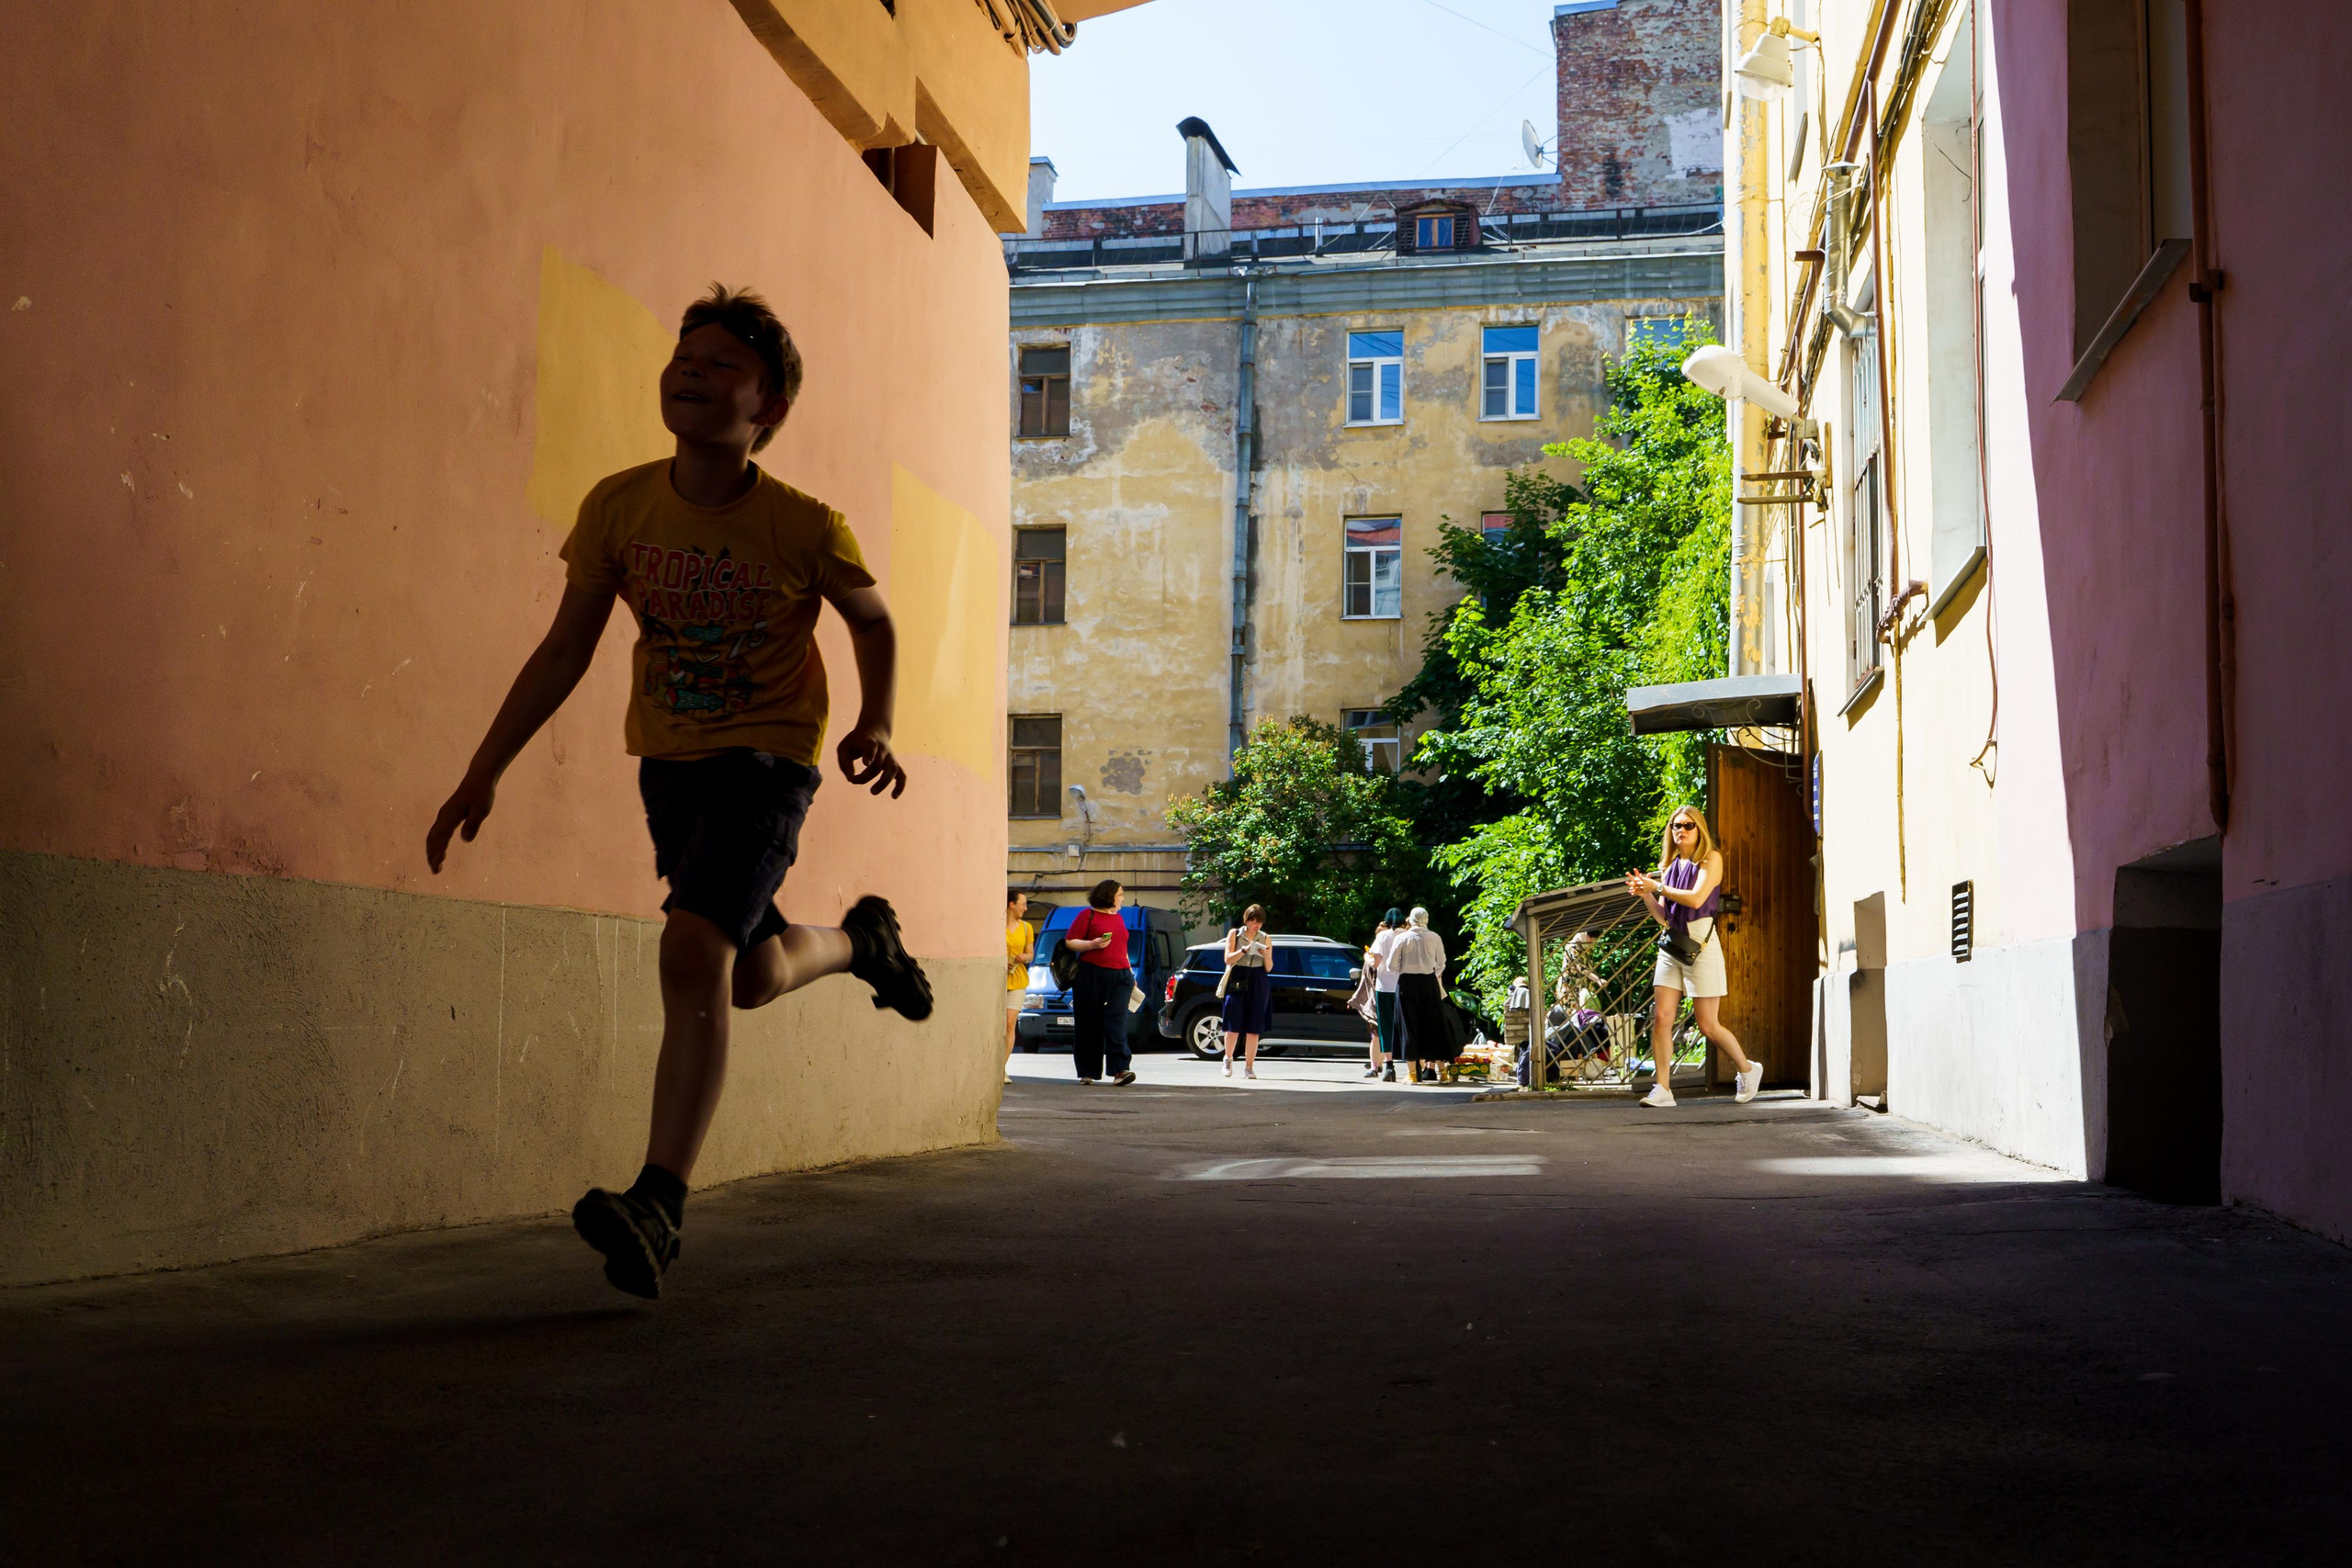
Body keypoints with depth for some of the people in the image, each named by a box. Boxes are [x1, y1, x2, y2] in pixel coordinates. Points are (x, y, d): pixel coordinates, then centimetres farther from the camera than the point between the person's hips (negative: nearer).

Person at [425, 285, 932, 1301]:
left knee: (693, 951, -25)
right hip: (669, 759, 5)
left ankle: (659, 1206, -24)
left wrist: (874, 730, -13)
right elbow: (565, 651, -1)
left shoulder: (805, 527, -16)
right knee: (753, 979, 16)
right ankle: (860, 939, 52)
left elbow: (873, 621, 3)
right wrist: (482, 775, -3)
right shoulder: (619, 507, -9)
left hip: (768, 758, -5)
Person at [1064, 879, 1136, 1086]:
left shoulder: (1118, 918, 21)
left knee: (1117, 1020, -10)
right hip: (1092, 974, -4)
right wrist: (1093, 944, -16)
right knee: (1089, 1025, 1)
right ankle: (1087, 1072, 8)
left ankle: (1120, 1069, -20)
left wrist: (1130, 972, 27)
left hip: (1120, 976, 4)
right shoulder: (1088, 915, 2)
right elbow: (1070, 942, -3)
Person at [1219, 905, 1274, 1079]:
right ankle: (1228, 1058, 21)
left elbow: (1269, 968, 9)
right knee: (1233, 1027, -3)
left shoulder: (1266, 939, 9)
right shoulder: (1234, 934, 5)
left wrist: (1266, 955, -12)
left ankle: (1249, 1067, 4)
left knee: (1253, 1029, -2)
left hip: (1258, 985, 2)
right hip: (1237, 982, -2)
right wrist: (1244, 950, -17)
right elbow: (1228, 959, -3)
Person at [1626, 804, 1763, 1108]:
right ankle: (1663, 1090, -7)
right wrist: (1645, 894, 0)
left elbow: (1696, 898, -16)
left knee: (1708, 1025, -1)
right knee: (1661, 1018, -8)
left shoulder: (1710, 859, -1)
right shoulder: (1671, 864, 15)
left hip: (1700, 944, -5)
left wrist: (1658, 887, -10)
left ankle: (1748, 1069, 23)